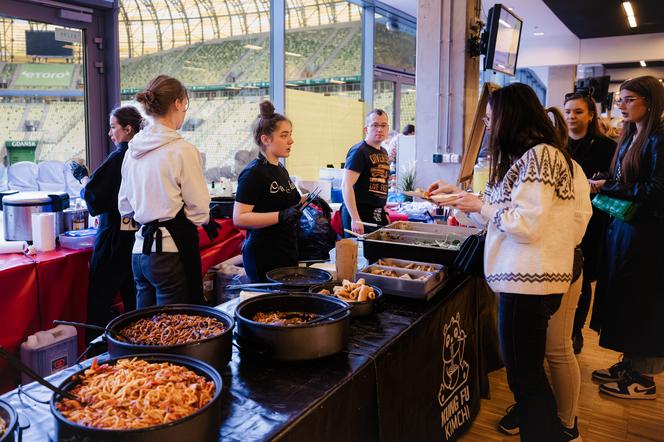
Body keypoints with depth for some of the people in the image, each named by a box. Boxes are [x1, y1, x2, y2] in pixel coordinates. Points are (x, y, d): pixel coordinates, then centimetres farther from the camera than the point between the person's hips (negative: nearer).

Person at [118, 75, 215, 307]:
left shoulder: (133, 151, 8)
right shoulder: (183, 150, -13)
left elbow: (124, 206, 16)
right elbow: (199, 211, -10)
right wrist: (207, 221, 11)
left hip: (140, 250, 7)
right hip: (171, 250, -7)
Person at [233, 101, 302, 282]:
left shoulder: (281, 170, 14)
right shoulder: (253, 173, -13)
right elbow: (239, 218, -21)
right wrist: (281, 216, -28)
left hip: (287, 252, 9)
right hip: (264, 256, -9)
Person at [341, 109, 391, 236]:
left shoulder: (383, 152, 14)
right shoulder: (359, 151, -11)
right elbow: (346, 185, -20)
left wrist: (384, 211, 18)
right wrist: (355, 219, -26)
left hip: (378, 215, 8)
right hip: (360, 214, -8)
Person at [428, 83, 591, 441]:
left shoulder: (538, 156, -16)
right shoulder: (542, 154, 15)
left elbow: (528, 224, -22)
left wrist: (481, 206, -9)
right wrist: (459, 193, 21)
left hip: (527, 282, -10)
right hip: (532, 277, 10)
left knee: (524, 376, 3)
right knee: (529, 372, 22)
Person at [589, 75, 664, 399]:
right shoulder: (629, 138, 12)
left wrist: (606, 188, -15)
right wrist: (602, 185, -1)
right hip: (622, 225, 8)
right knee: (622, 297, 13)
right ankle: (629, 364, 27)